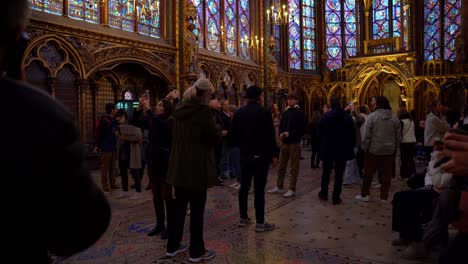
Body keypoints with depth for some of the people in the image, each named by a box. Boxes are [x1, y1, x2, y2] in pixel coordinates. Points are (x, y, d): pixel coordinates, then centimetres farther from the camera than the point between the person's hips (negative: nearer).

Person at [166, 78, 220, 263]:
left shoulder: (180, 109, 8)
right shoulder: (203, 111, -15)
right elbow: (215, 139, -12)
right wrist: (217, 128, 9)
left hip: (179, 165, 7)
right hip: (197, 167, -7)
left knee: (179, 207, 17)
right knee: (197, 210, 4)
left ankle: (173, 246, 28)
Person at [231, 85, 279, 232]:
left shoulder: (239, 113, 4)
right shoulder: (264, 113, -12)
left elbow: (234, 134, 7)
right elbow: (270, 136, -14)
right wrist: (273, 154, -4)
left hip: (245, 155, 5)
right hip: (261, 156, -5)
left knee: (244, 187, 12)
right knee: (259, 189, -1)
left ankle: (243, 218, 22)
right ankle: (260, 222, 5)